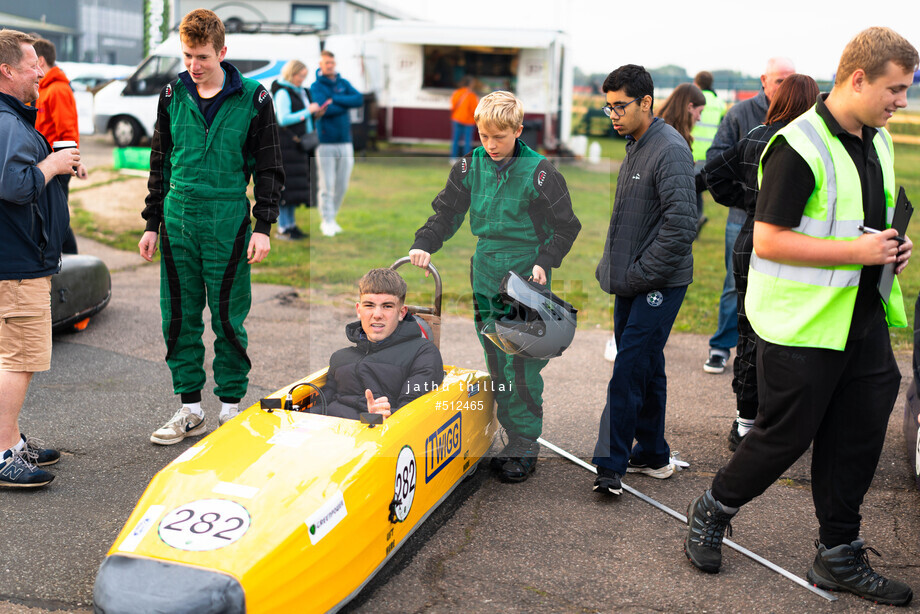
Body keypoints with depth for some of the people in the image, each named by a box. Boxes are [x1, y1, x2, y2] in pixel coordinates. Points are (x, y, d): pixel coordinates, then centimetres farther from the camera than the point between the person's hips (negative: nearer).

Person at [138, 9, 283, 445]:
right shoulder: (173, 95, 8)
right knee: (179, 318, 7)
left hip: (228, 224, -4)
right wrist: (152, 223, 13)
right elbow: (160, 163, 15)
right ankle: (190, 409, 18)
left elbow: (269, 168, 1)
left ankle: (231, 405, 17)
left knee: (228, 318, 2)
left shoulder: (252, 98, -2)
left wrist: (263, 227, -6)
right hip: (178, 219, 4)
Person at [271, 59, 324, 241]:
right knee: (286, 184, -8)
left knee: (295, 186, 10)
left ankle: (290, 224, 16)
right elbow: (283, 119, -18)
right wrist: (307, 111, -17)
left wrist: (316, 114, 3)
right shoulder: (282, 93, -10)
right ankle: (283, 228, -5)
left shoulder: (302, 91, 17)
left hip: (299, 145, 9)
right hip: (286, 145, -9)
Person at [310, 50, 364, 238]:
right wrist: (346, 104, -6)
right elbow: (323, 109, -17)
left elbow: (359, 99, -5)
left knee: (342, 185, 8)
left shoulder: (343, 83, 12)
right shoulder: (316, 86, -1)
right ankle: (328, 222, 4)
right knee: (327, 185, -4)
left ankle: (331, 217, 21)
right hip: (325, 142, -4)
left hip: (345, 142, 4)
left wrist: (335, 99, -12)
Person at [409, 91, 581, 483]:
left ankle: (525, 449, 6)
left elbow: (566, 226, -1)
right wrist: (425, 243, -5)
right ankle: (511, 438, 18)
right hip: (486, 275, 5)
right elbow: (447, 211, 10)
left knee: (522, 366, -5)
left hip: (526, 277, -4)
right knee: (496, 362, 7)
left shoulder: (539, 172, -8)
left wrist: (544, 262, -12)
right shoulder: (470, 166, 4)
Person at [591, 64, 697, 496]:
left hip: (660, 283, -9)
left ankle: (611, 465, -6)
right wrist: (613, 266, 16)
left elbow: (681, 225, -23)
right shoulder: (635, 146, 14)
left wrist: (638, 274, -19)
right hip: (633, 282, 9)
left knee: (629, 371, -11)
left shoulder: (670, 150, -16)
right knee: (647, 368, 15)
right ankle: (653, 455, 26)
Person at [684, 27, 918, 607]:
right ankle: (712, 513, 27)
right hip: (802, 325, -8)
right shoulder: (799, 147, -18)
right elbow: (768, 240, -21)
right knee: (786, 435, 3)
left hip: (863, 316, 8)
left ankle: (840, 557, 25)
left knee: (859, 436, 11)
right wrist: (856, 251, -21)